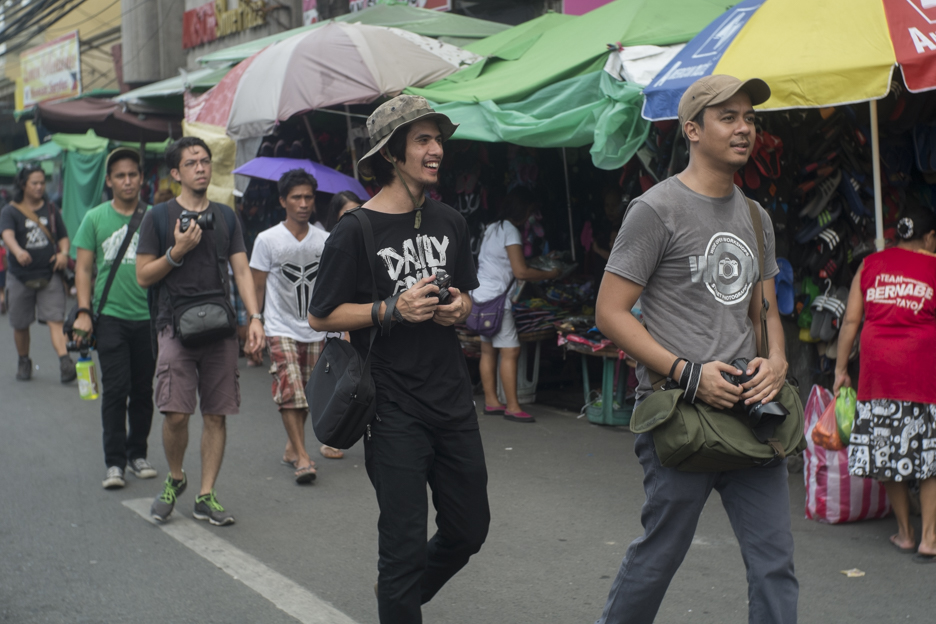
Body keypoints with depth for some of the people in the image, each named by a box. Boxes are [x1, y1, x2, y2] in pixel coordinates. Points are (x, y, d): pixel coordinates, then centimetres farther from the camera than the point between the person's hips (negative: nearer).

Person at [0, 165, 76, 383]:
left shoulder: (51, 210, 10)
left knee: (56, 320, -13)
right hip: (21, 277, -1)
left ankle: (65, 362, -25)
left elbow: (63, 237, 14)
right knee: (21, 325, 10)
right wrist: (18, 251, -42)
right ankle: (24, 362, 31)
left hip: (50, 275, 1)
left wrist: (64, 252, -9)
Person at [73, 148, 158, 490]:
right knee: (115, 389, -5)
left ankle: (137, 454, 23)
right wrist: (83, 312, -5)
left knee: (143, 391, 8)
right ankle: (114, 462, 2)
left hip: (149, 317, 1)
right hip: (110, 316, -1)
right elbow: (83, 268, 5)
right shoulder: (95, 218, 4)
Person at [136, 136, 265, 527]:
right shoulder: (159, 216, 3)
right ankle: (174, 478, 17)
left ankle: (206, 496, 12)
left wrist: (255, 317, -3)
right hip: (177, 324, -3)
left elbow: (241, 271, 9)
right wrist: (177, 252, -12)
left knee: (216, 414, 3)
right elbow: (143, 277, 3)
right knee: (176, 414, -10)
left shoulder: (225, 217, 13)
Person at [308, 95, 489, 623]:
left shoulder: (450, 222, 8)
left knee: (469, 531, 16)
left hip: (453, 401, 6)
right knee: (405, 544, 0)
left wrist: (458, 308, -3)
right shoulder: (356, 232, -9)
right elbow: (321, 317, -6)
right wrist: (393, 309, -18)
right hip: (395, 413, -6)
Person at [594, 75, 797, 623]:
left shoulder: (756, 217, 15)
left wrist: (777, 360, 0)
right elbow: (611, 312, -10)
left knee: (775, 561, 7)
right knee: (659, 555, 5)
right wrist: (688, 372, -17)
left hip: (749, 410, 6)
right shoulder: (657, 209, -7)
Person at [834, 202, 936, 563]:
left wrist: (840, 368, 11)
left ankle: (904, 533, 19)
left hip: (877, 368, 3)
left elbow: (851, 320, 7)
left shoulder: (870, 264, 10)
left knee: (887, 449, 10)